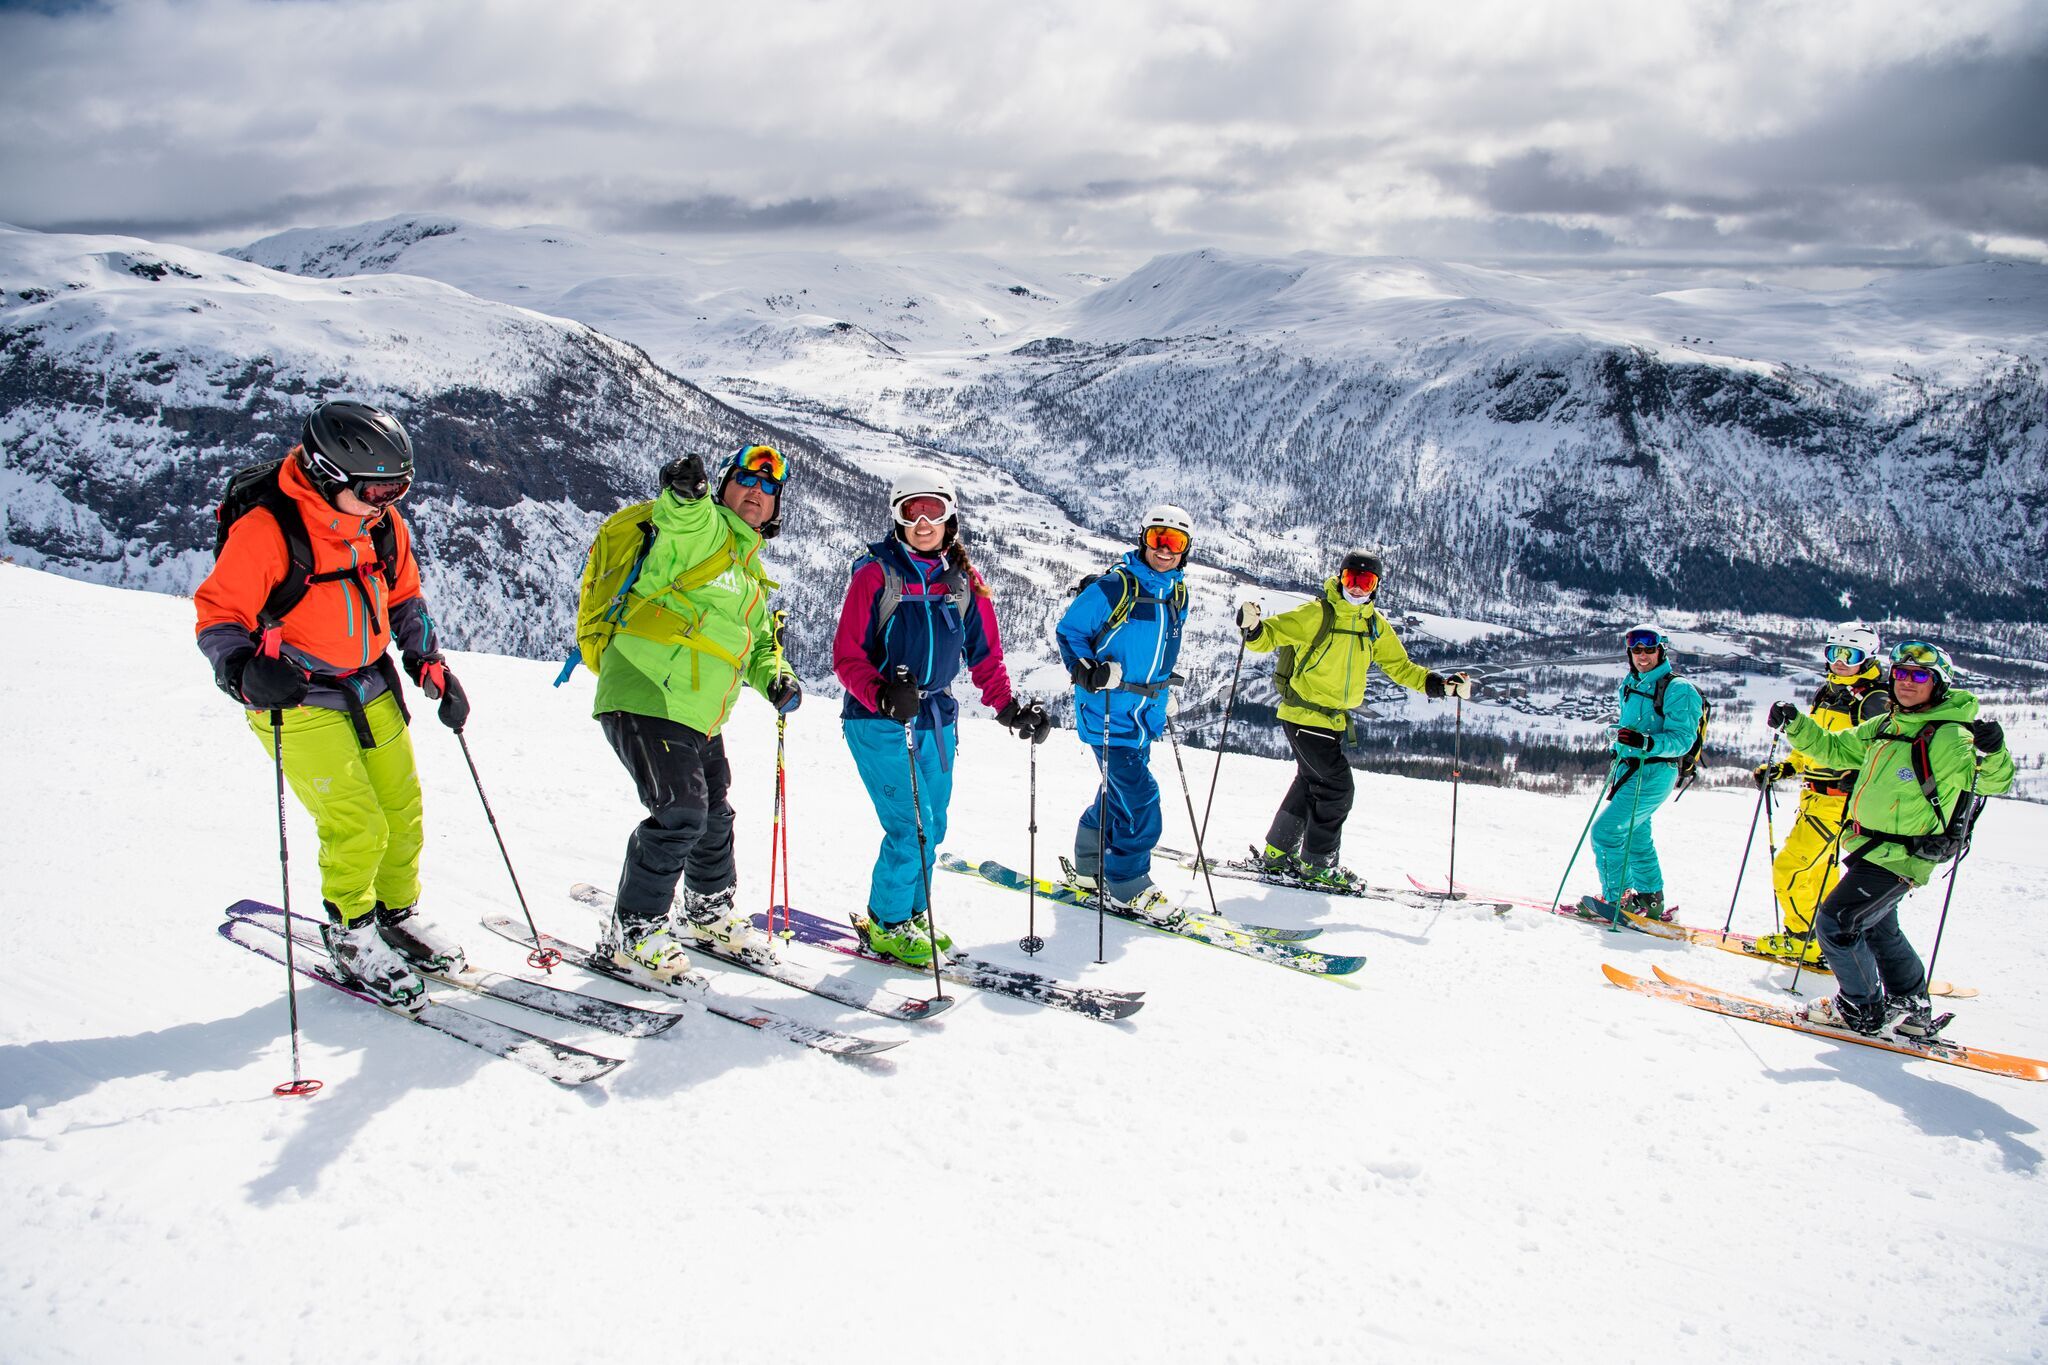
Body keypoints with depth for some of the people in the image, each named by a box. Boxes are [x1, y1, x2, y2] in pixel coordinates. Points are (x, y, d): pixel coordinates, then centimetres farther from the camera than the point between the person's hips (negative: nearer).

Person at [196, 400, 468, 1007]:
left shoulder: (383, 523, -1)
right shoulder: (266, 529, -21)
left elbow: (404, 597, 14)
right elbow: (218, 615, -16)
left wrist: (431, 665, 7)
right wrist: (243, 670, -34)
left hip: (373, 690, 7)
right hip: (299, 700, -6)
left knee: (403, 813, 11)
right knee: (356, 827, -9)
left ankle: (397, 917, 34)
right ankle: (350, 935, 15)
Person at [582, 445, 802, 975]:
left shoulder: (750, 571, 22)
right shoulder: (703, 529, -6)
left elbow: (759, 642, 27)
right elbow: (679, 522, -30)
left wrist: (775, 678, 7)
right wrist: (683, 493, -52)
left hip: (699, 716, 10)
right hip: (648, 696, -10)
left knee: (714, 816, 19)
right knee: (680, 813, -16)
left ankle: (710, 915, 40)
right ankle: (632, 931, 0)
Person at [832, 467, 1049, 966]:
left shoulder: (965, 581, 6)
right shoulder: (876, 573, -8)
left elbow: (985, 654, 10)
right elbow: (847, 654, -10)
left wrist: (1009, 706, -3)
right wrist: (881, 695, -27)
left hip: (937, 720, 5)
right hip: (879, 721, -5)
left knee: (932, 827, 11)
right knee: (911, 825, -11)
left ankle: (911, 915, 30)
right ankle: (886, 924, 9)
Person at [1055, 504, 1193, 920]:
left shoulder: (1178, 594, 8)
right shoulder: (1114, 587, -16)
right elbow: (1069, 629, -9)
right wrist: (1087, 670, -22)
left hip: (1144, 714, 8)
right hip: (1107, 711, -8)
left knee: (1119, 791, 19)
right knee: (1138, 799, -10)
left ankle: (1091, 866, 36)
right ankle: (1128, 888, 5)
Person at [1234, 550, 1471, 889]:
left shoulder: (1375, 625, 7)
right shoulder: (1316, 614, -14)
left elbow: (1399, 666, 13)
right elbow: (1270, 635, -16)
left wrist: (1439, 684, 1)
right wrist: (1253, 626, -39)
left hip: (1333, 719, 8)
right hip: (1303, 715, -8)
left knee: (1312, 783, 15)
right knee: (1338, 786, -8)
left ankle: (1278, 852, 28)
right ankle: (1317, 863, 4)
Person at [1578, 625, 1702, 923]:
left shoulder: (1677, 689, -13)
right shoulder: (1631, 685, 12)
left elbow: (1682, 739, -20)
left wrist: (1646, 742, -35)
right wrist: (1617, 754, 21)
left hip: (1654, 774, -9)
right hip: (1628, 769, 9)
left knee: (1606, 830, -15)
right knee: (1636, 837, 19)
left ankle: (1617, 901, -7)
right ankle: (1650, 900, 33)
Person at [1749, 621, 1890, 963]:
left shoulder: (1874, 701, -12)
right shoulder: (1825, 693, 13)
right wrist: (1782, 768, 14)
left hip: (1840, 799, -8)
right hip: (1813, 794, 8)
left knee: (1789, 867, -9)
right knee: (1819, 871, 18)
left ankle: (1804, 940, 3)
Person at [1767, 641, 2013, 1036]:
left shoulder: (1951, 736, -14)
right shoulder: (1882, 727, 9)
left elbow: (1994, 781, -20)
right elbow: (1833, 748, 19)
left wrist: (1992, 752, -40)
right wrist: (1795, 724, 6)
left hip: (1900, 857, -9)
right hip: (1870, 850, 9)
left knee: (1835, 923, -9)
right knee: (1878, 929, 23)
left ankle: (1862, 1010, 7)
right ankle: (1912, 1010, 39)